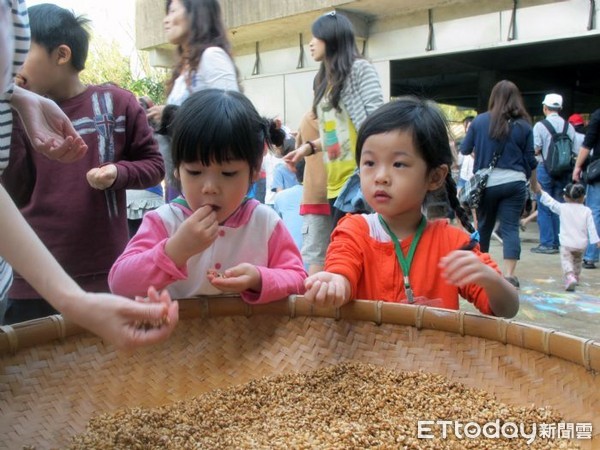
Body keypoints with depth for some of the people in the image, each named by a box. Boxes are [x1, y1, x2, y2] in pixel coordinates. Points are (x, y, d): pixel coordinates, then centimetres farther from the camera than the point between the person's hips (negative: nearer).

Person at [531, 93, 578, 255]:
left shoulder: (540, 126, -9)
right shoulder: (569, 126, 3)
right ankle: (558, 242, 18)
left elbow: (535, 150, -12)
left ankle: (547, 244, 1)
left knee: (544, 208, 2)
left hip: (546, 168, -4)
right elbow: (575, 151, 2)